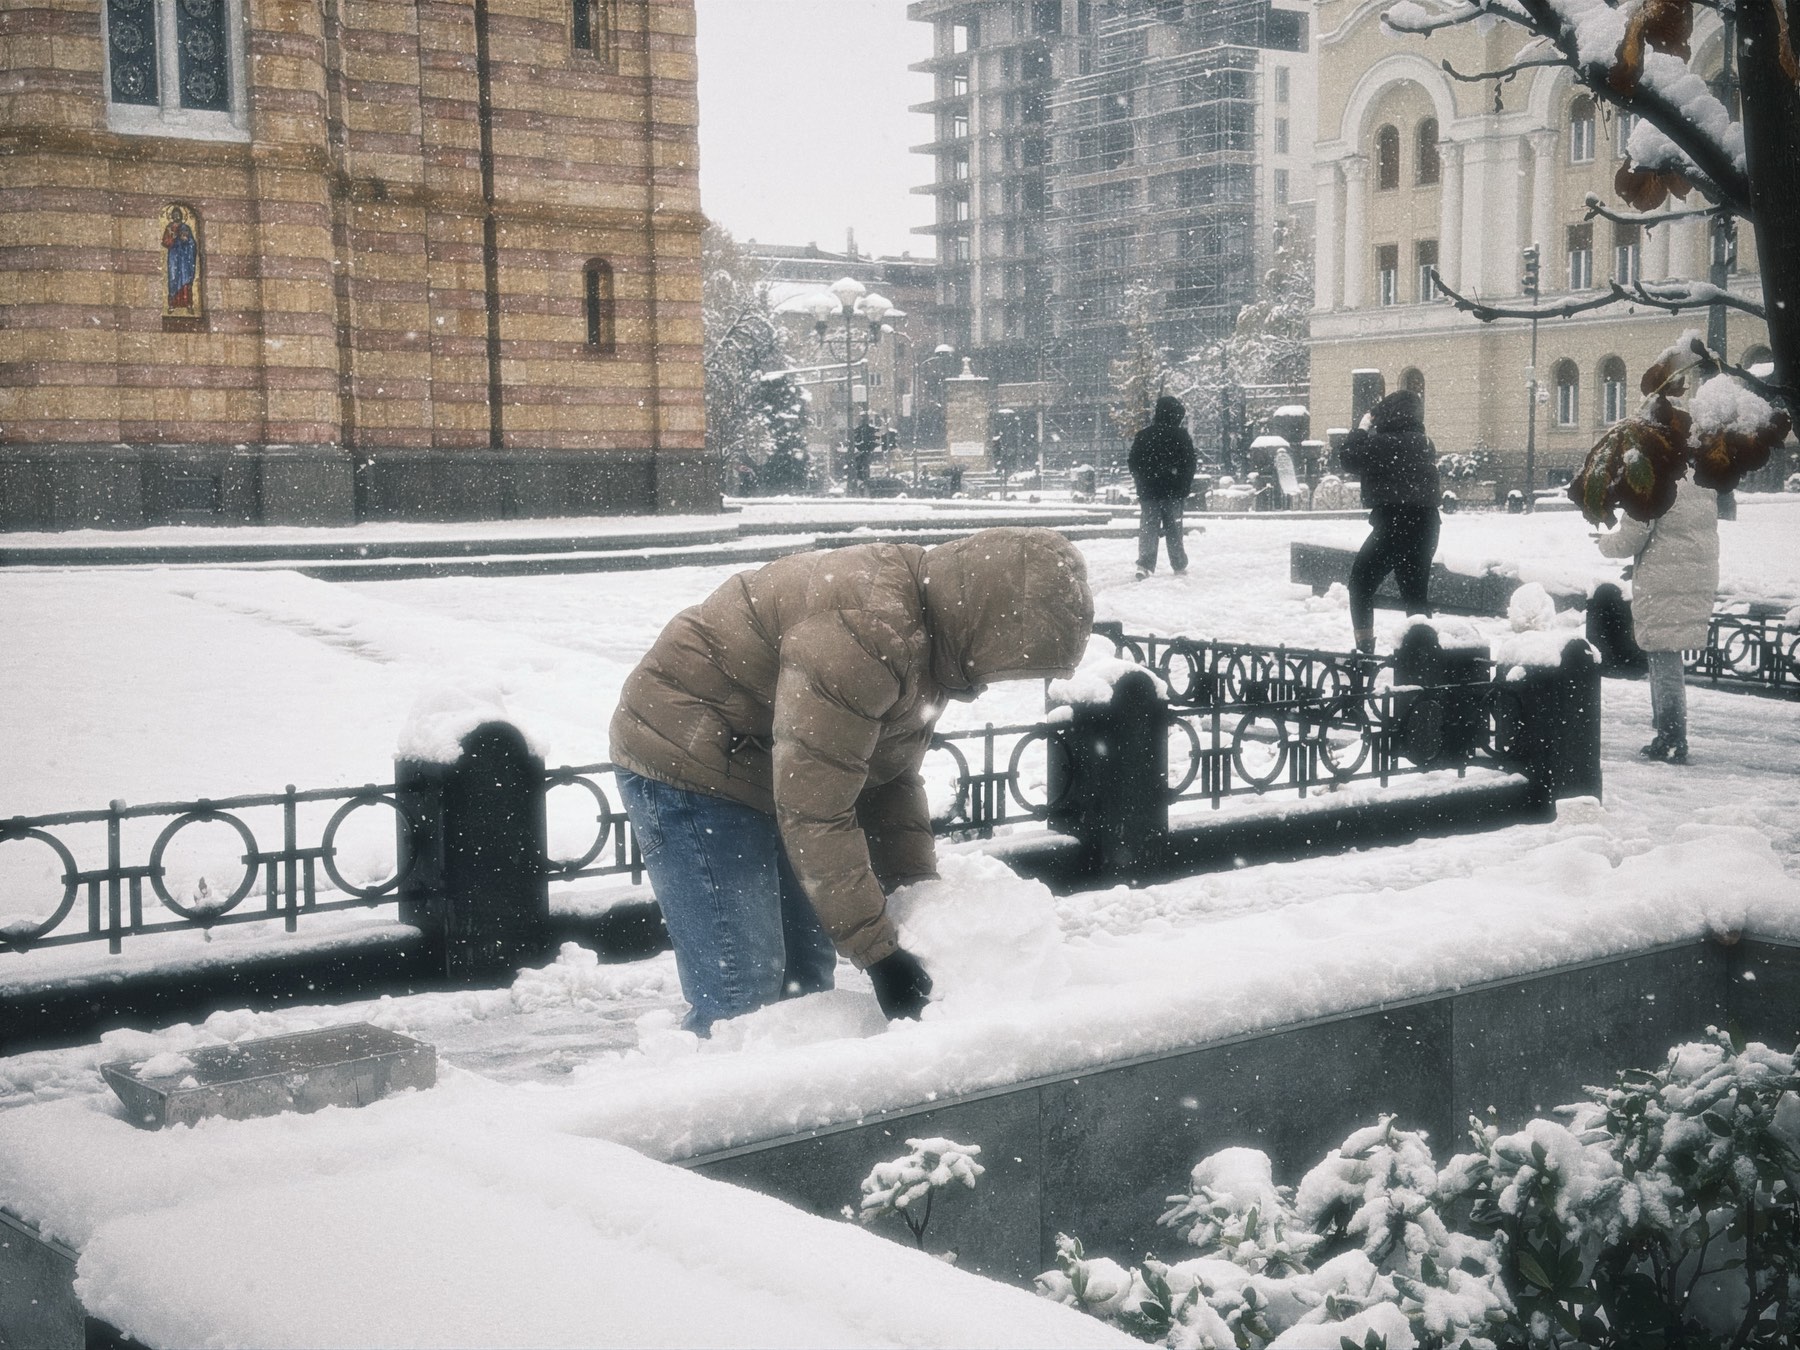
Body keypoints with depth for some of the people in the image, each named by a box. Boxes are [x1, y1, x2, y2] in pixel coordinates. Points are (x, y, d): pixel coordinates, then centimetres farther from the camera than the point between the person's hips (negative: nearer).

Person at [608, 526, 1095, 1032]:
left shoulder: (926, 634, 0)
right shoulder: (863, 632, -32)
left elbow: (891, 778, 10)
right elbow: (815, 814, -30)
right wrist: (879, 952, -25)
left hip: (768, 774, 10)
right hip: (686, 767, -10)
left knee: (807, 979, 12)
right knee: (743, 996, -13)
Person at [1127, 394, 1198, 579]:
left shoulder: (1143, 436, 1)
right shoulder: (1182, 436, -5)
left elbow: (1132, 463, 5)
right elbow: (1190, 465, -3)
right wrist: (1184, 490, 4)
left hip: (1148, 492, 1)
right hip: (1173, 492, -1)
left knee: (1148, 529, 4)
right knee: (1173, 529, 8)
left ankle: (1145, 565, -9)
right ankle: (1179, 566, 12)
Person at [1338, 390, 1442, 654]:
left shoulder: (1386, 442, -15)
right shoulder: (1425, 443, 9)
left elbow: (1349, 456, -11)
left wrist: (1363, 428, 4)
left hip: (1394, 523, -7)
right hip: (1425, 525, 7)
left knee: (1361, 581, 7)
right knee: (1416, 591, 13)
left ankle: (1364, 645, 5)